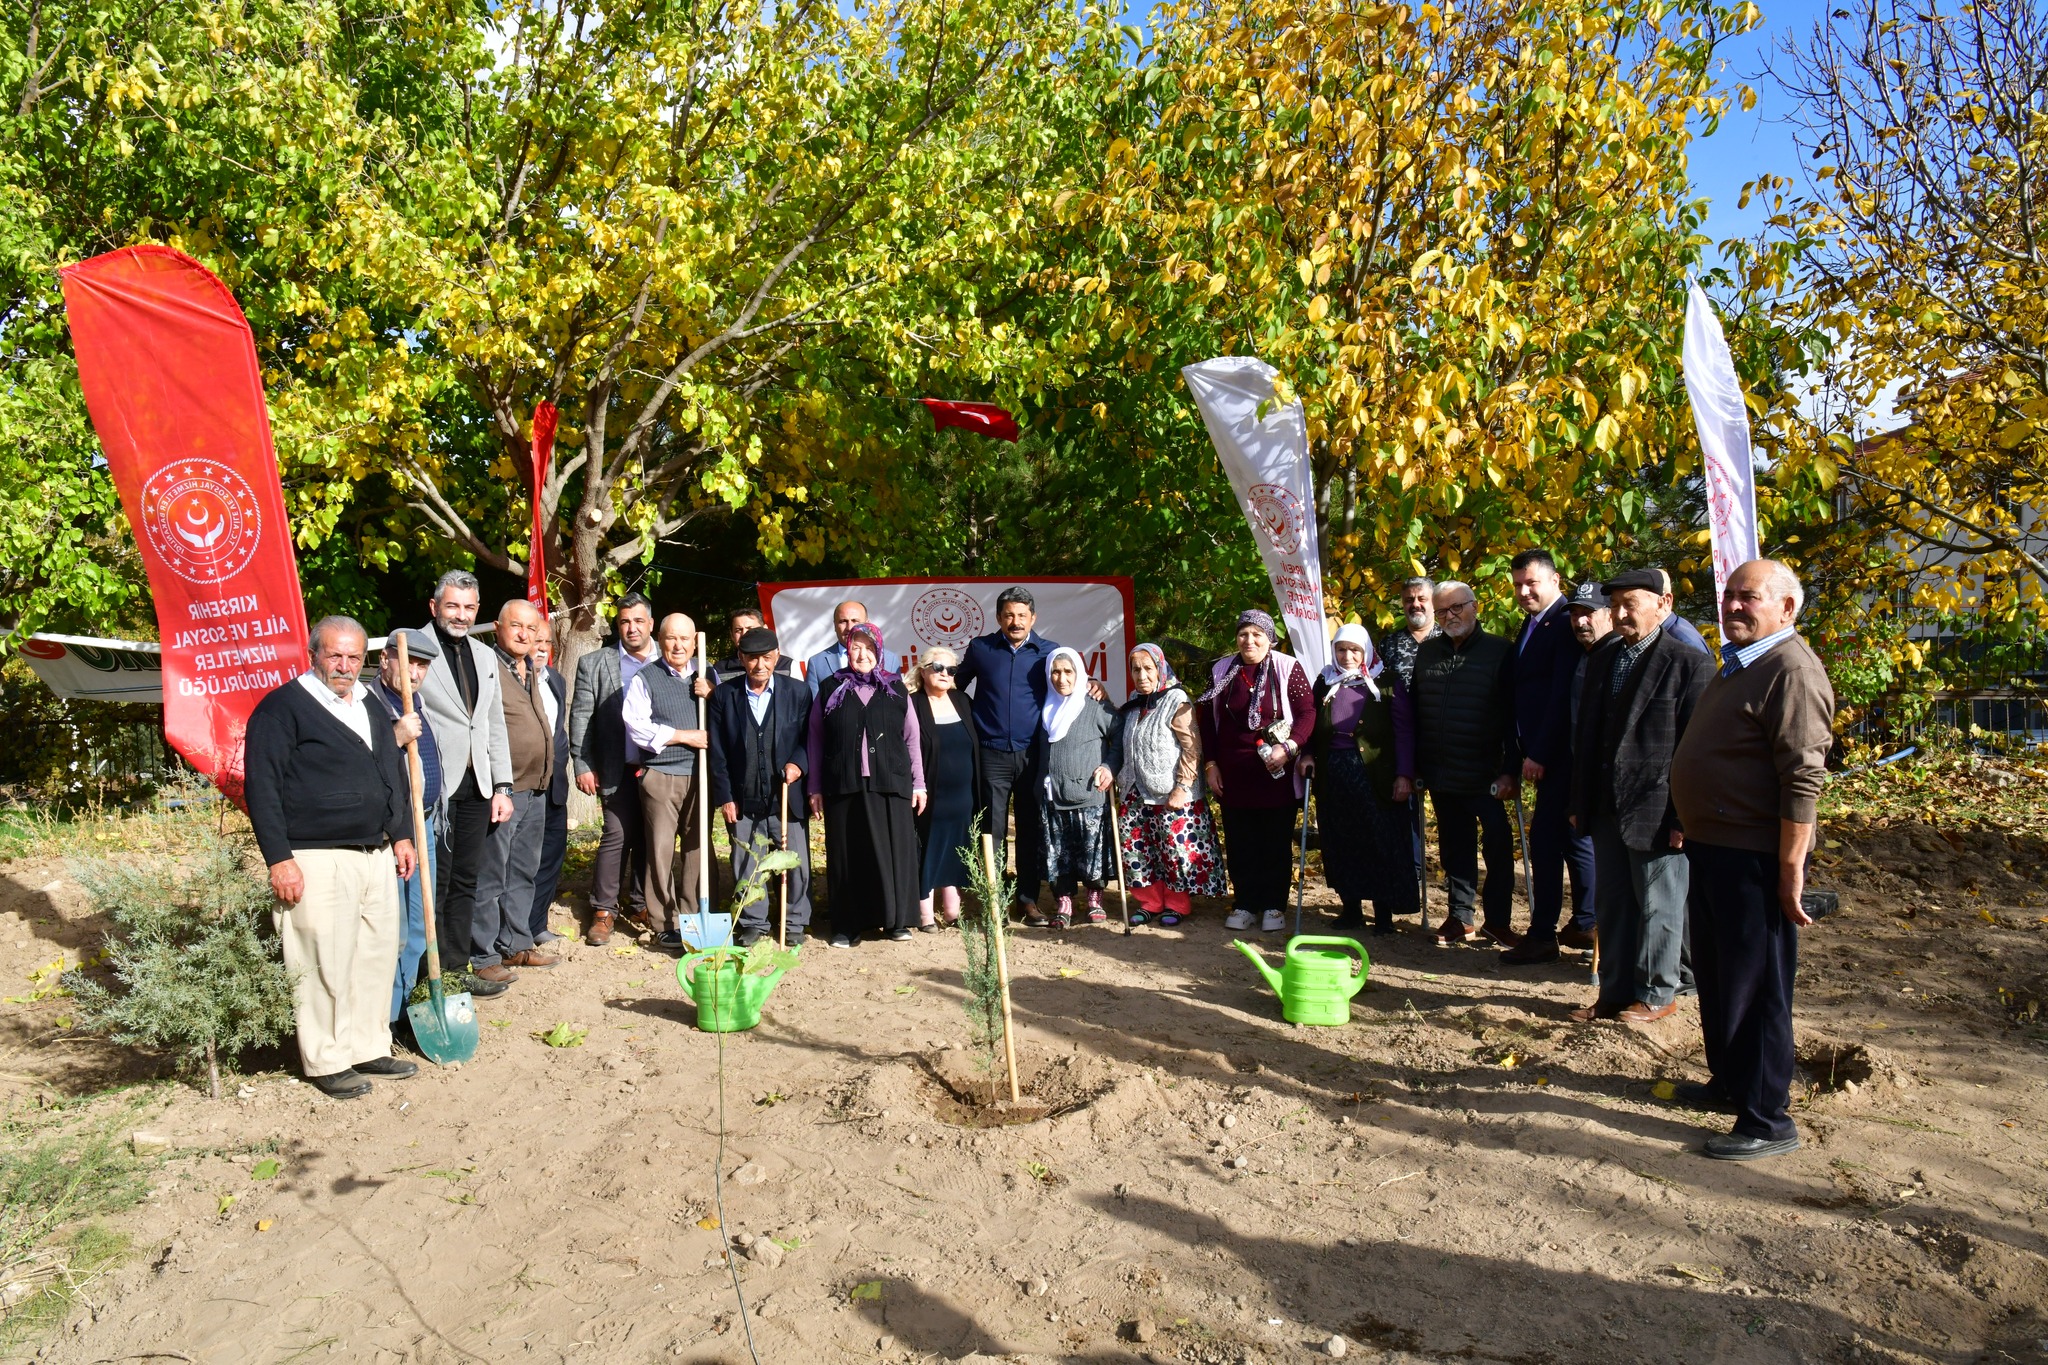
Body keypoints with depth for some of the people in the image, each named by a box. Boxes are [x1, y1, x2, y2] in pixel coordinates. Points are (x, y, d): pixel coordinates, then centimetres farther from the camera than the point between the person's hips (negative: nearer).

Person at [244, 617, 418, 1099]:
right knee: (324, 964, -2)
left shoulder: (370, 706, 16)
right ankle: (327, 1062, 11)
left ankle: (369, 1048, 24)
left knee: (378, 956, 11)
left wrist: (401, 835, 19)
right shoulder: (283, 706, -7)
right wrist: (279, 859, -15)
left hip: (377, 856, 7)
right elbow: (261, 787, -11)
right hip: (317, 861, -7)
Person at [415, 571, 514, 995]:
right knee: (434, 883, -1)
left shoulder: (485, 655, 15)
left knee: (466, 880, 12)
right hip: (434, 786, -6)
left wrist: (502, 787, 13)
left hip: (476, 786, 7)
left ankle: (459, 965, 22)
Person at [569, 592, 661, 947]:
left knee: (650, 838, 9)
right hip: (619, 768, -2)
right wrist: (582, 765, -2)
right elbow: (580, 717, 4)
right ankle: (604, 910, 7)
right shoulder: (594, 663, 5)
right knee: (617, 835, -4)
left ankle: (641, 904, 22)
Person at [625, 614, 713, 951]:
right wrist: (684, 736, -11)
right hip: (660, 776, -3)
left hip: (700, 774, 3)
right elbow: (636, 725, -9)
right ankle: (665, 925, 8)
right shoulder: (645, 678, 2)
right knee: (661, 850, 0)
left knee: (699, 847, 5)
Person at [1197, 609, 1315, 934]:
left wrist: (1288, 748, -18)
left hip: (1277, 773, -3)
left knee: (1277, 842, 5)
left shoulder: (1288, 668, -1)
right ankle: (1246, 904, 17)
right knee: (1239, 842, 6)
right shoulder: (1221, 672, 8)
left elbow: (1307, 712, -5)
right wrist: (1210, 764, 5)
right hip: (1233, 774, 3)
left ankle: (1274, 906, 15)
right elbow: (1207, 720, 10)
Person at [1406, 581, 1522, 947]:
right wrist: (1410, 767, 8)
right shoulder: (1426, 652, 10)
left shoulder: (1500, 652, -3)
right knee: (1455, 848, 11)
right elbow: (1412, 714, 11)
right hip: (1440, 775, 4)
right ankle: (1460, 917, 20)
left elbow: (1512, 715, -6)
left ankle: (1497, 921, 9)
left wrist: (1510, 770, -12)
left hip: (1484, 775, -4)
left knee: (1498, 842, -4)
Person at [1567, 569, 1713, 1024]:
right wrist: (1579, 802, 11)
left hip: (1655, 811, -6)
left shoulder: (1689, 663, -8)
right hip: (1606, 807, 6)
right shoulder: (1605, 660, 12)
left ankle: (1656, 995, 20)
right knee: (1612, 903, 13)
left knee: (1657, 905, 6)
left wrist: (1684, 815, -14)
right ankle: (1615, 992, 24)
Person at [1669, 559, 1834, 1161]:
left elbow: (1803, 782, -23)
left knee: (1755, 987, -1)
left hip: (1753, 858, -10)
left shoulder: (1792, 670, -18)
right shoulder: (1738, 665, 14)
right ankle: (1728, 1080, 37)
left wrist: (1790, 871, -24)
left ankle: (1768, 1119, 11)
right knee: (1716, 976, 21)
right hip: (1712, 847, 10)